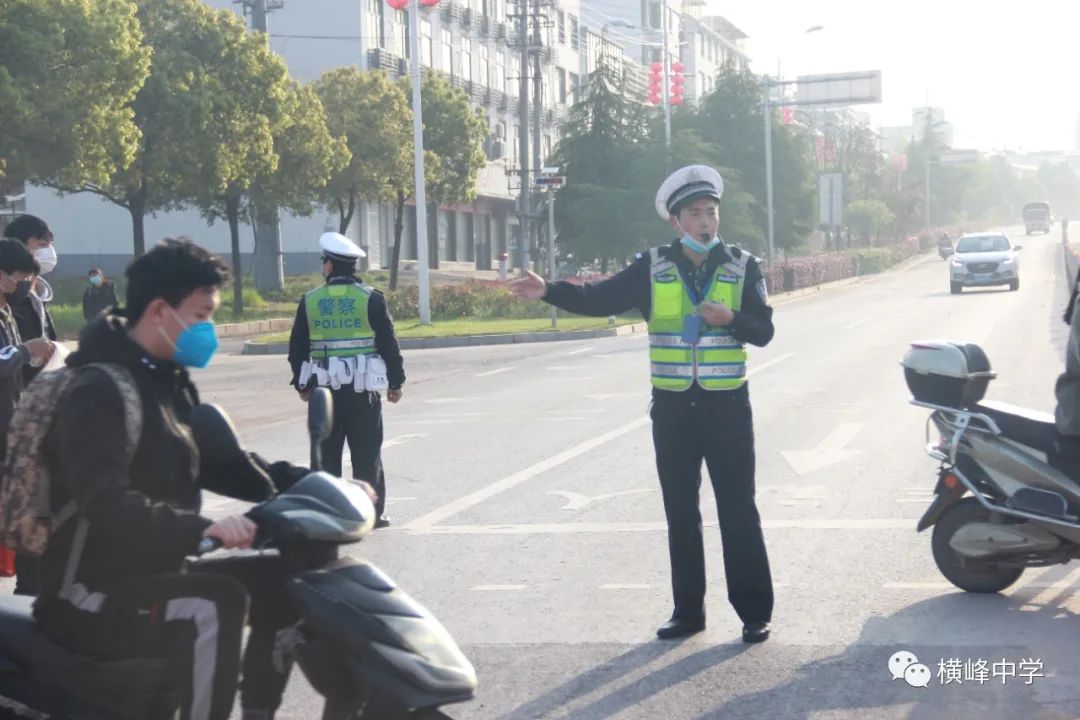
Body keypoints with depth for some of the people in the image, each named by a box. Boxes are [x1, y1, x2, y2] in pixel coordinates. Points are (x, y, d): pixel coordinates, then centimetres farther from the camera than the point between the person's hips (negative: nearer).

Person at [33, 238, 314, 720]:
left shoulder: (168, 380, 11)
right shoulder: (98, 392, -20)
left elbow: (215, 462, 15)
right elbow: (107, 504, -32)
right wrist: (201, 528, -47)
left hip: (156, 571, 10)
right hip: (93, 591, -10)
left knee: (279, 578, 5)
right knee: (215, 605, -32)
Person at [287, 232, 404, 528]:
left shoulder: (309, 301, 2)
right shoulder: (371, 298, -4)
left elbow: (297, 348, 7)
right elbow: (388, 344, -2)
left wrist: (301, 384, 17)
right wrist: (396, 381, 6)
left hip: (323, 389, 2)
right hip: (362, 390, -2)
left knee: (326, 453, 9)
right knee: (366, 454, 4)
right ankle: (370, 513, 5)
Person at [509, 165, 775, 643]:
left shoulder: (742, 266, -1)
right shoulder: (652, 268, 1)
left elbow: (763, 331, -4)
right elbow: (599, 300, -3)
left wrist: (730, 318, -23)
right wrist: (548, 291, -16)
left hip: (726, 405, -2)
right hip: (672, 407, 2)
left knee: (738, 511, 1)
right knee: (680, 513, 9)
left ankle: (755, 612, 7)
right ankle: (688, 610, 18)